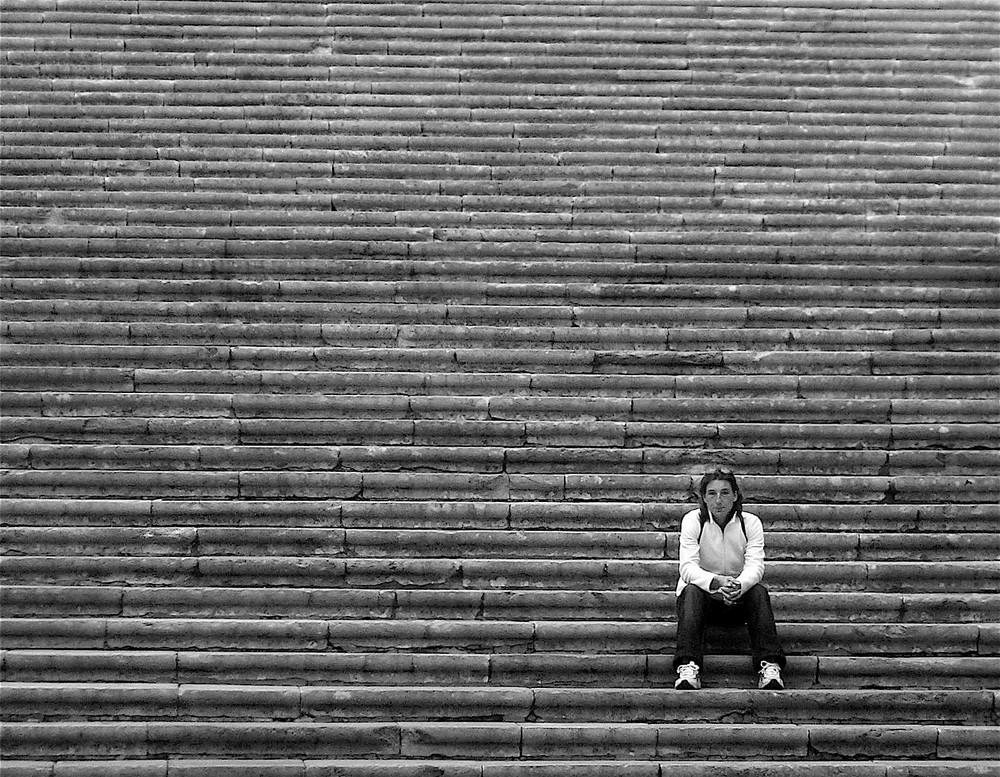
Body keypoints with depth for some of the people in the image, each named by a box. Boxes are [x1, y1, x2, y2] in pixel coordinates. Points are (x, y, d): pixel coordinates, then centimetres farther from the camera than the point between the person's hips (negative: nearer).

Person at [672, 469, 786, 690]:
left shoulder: (751, 523, -5)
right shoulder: (693, 521, -9)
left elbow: (755, 566, -19)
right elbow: (687, 567, -21)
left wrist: (738, 586, -43)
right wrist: (716, 582, -42)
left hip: (739, 599, 1)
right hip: (703, 593, -1)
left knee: (759, 591, -28)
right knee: (692, 591, -33)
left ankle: (770, 667, -35)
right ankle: (688, 668, -44)